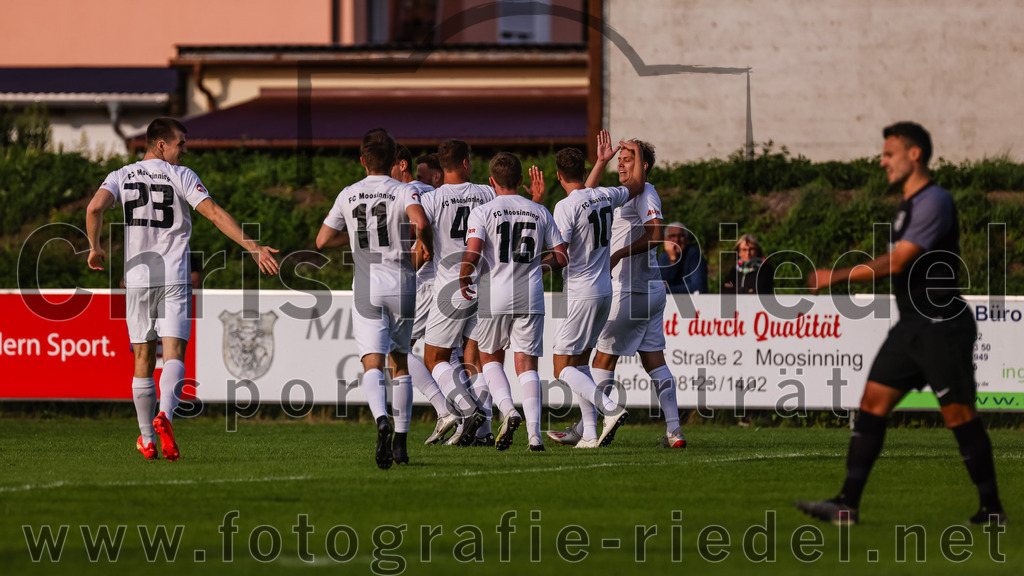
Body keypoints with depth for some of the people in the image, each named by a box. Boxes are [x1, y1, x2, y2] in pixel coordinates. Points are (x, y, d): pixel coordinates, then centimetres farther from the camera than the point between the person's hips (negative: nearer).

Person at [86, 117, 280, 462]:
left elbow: (95, 207, -9)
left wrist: (95, 248, 6)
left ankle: (147, 440, 10)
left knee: (143, 360, 9)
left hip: (137, 277, 3)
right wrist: (252, 247, -8)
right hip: (174, 278, -3)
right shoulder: (181, 176, 1)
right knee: (174, 354, -8)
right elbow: (215, 214, -7)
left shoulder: (122, 176, 8)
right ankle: (164, 415, -34)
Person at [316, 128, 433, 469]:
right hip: (402, 284, 0)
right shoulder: (404, 192, -2)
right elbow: (420, 222, -23)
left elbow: (322, 241, 10)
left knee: (373, 363, -9)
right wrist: (425, 245, -3)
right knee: (400, 363, 16)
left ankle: (382, 420, -38)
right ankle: (400, 441, 17)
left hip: (366, 286, 0)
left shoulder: (348, 196, 6)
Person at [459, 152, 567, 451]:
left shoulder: (482, 212, -3)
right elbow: (561, 256, 10)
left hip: (494, 299, -2)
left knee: (490, 358, 18)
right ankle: (534, 431, -12)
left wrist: (463, 280, 3)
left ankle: (508, 410, -5)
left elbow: (472, 254, -15)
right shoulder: (540, 212, 7)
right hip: (530, 299, 2)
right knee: (526, 364, 3)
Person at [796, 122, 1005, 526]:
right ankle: (848, 504, -4)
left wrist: (837, 277, -15)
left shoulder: (934, 202, -14)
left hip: (941, 328, -9)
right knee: (872, 402, 0)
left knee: (959, 414, -4)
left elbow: (896, 263, -19)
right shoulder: (909, 205, 17)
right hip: (910, 326, 9)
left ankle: (992, 508, 6)